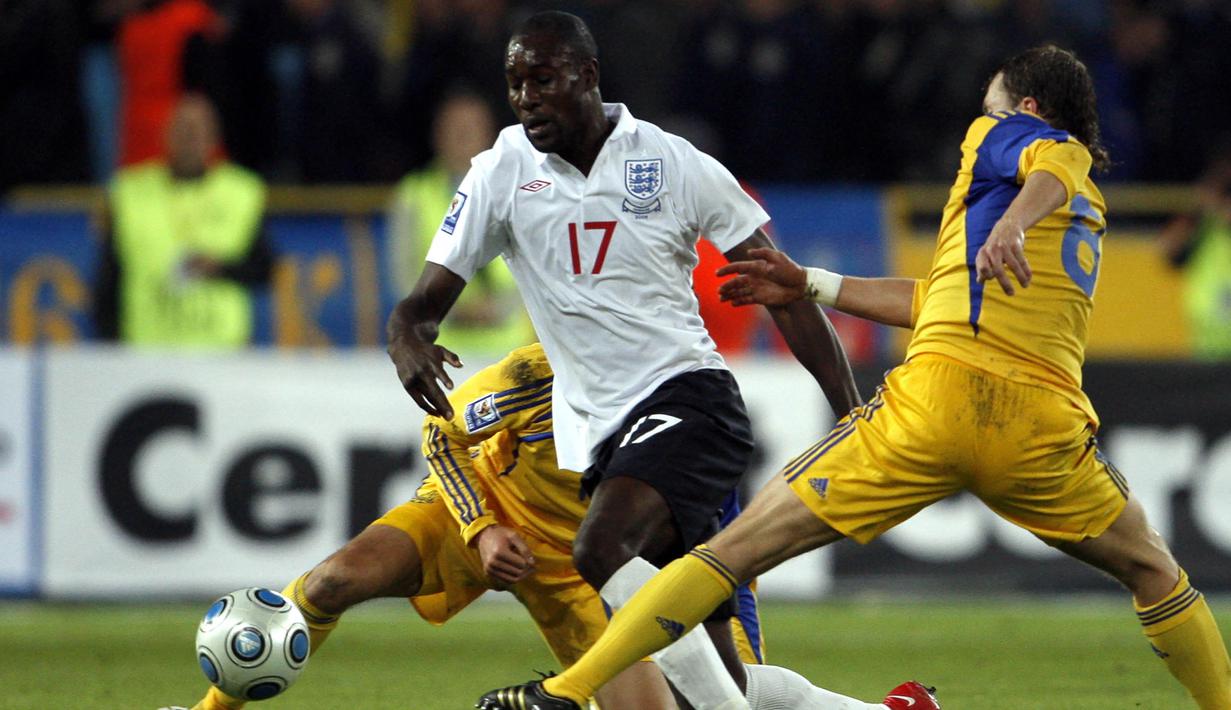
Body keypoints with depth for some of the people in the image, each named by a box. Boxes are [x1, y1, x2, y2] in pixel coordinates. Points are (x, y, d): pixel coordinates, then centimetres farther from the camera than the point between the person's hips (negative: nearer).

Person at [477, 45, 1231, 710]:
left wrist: (1010, 223, -34)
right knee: (1155, 573, 28)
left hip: (943, 393, -5)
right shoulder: (1091, 210, 32)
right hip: (1047, 420, 5)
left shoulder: (1005, 134, 14)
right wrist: (810, 287, 37)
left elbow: (1052, 166, -12)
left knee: (742, 547, -2)